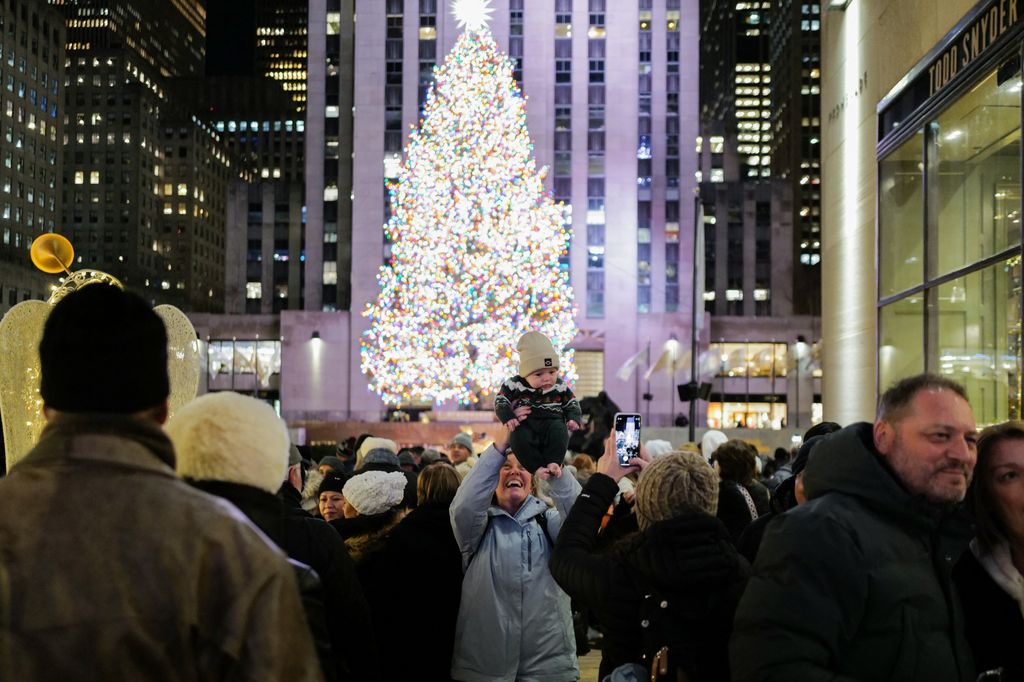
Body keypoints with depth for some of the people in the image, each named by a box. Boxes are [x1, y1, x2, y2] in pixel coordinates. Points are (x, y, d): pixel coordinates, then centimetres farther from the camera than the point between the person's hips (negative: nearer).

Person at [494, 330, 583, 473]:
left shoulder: (560, 387, 7)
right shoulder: (514, 384, 1)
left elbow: (572, 404, 16)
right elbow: (501, 401, 3)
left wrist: (574, 419, -3)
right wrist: (507, 418, -15)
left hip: (552, 421, 1)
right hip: (525, 424, -1)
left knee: (559, 430, -32)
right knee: (519, 436, -33)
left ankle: (553, 463, -27)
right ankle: (537, 468, -28)